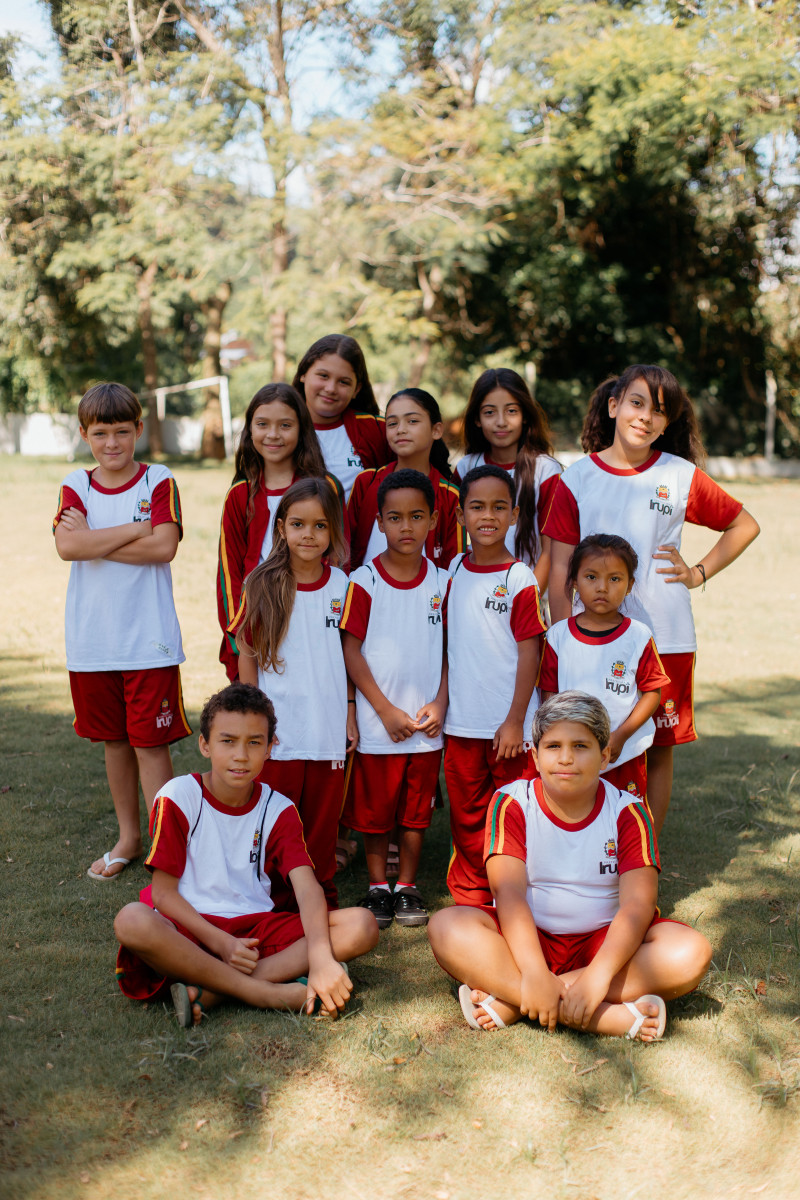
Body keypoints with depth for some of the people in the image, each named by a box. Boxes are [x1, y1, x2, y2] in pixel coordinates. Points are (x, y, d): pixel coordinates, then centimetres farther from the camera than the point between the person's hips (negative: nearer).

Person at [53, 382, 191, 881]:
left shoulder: (159, 482, -2)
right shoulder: (76, 485, 5)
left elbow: (164, 546, -17)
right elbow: (68, 545, -13)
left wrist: (95, 540, -13)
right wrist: (135, 530, -14)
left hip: (149, 640, -3)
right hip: (92, 641, 4)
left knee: (151, 742, -3)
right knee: (114, 739, 14)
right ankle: (129, 837, 28)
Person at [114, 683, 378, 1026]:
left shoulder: (279, 810, 5)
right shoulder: (178, 797, -2)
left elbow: (307, 888, -9)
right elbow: (163, 892, -6)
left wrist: (320, 957, -29)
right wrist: (220, 942, -21)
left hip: (257, 927, 3)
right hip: (190, 927, -3)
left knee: (362, 926, -19)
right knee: (132, 921, -37)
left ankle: (210, 990, -27)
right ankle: (269, 993, -30)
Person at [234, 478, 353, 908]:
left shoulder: (341, 586, 2)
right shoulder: (262, 586, -4)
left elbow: (348, 655, 10)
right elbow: (246, 654, 1)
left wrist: (349, 712, 8)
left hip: (329, 731, 2)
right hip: (278, 729, -2)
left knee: (323, 820, 10)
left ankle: (323, 901, 25)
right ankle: (279, 902, 18)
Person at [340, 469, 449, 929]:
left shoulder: (442, 582, 2)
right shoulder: (364, 581, -7)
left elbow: (449, 649, 7)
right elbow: (352, 651, -7)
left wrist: (440, 703, -6)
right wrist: (387, 711, -10)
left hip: (427, 722, 2)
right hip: (379, 722, -2)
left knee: (417, 808, 10)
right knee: (375, 808, 7)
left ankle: (408, 886, 25)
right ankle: (378, 886, 23)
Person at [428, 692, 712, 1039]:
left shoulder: (628, 812, -5)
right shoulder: (511, 803, -6)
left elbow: (638, 902, -17)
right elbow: (509, 893, -17)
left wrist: (598, 974, -34)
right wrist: (534, 972, -34)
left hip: (604, 942, 1)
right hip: (527, 937, -1)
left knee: (692, 952, -27)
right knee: (446, 927, -29)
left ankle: (510, 1000, -30)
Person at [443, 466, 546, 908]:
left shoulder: (521, 579, -9)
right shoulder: (454, 572, 5)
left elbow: (530, 653, -9)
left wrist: (515, 721, -11)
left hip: (509, 723, -4)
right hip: (461, 721, 4)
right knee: (467, 814, 12)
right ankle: (469, 898, 25)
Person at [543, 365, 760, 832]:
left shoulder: (682, 476, 2)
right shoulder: (576, 479, 1)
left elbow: (745, 525, 15)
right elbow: (561, 570, 1)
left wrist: (699, 573, 4)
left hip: (666, 639, 1)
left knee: (659, 750, 8)